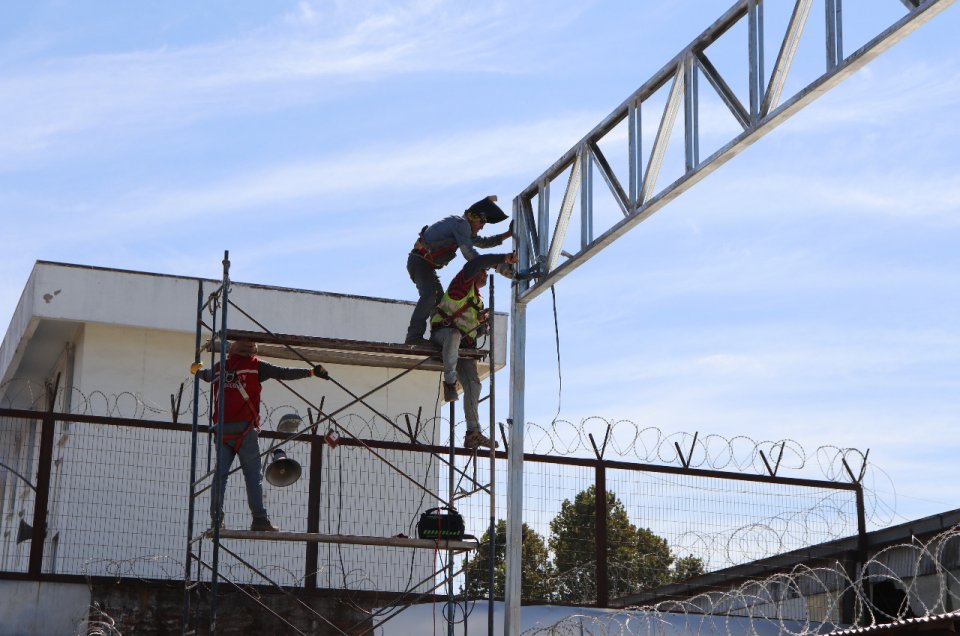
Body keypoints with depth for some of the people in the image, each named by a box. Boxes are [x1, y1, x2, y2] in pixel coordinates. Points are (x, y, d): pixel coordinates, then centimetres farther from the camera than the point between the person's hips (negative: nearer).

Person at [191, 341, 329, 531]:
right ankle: (259, 519, -10)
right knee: (252, 473, -3)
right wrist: (311, 372, 1)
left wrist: (196, 370, 60)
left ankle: (216, 519, 0)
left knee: (220, 473, 6)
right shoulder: (255, 365, 1)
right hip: (244, 427, -4)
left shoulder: (220, 367, 15)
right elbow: (283, 373, -3)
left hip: (222, 428, 4)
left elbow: (206, 375, 36)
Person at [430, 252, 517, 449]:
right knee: (455, 335, -45)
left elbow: (480, 329, 29)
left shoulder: (478, 301, 29)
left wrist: (483, 322, 6)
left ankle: (473, 433, -16)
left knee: (473, 384, -10)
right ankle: (450, 383, -39)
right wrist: (502, 259, -21)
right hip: (443, 332, -7)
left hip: (464, 345, 7)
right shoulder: (463, 282, 5)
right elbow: (475, 264, -15)